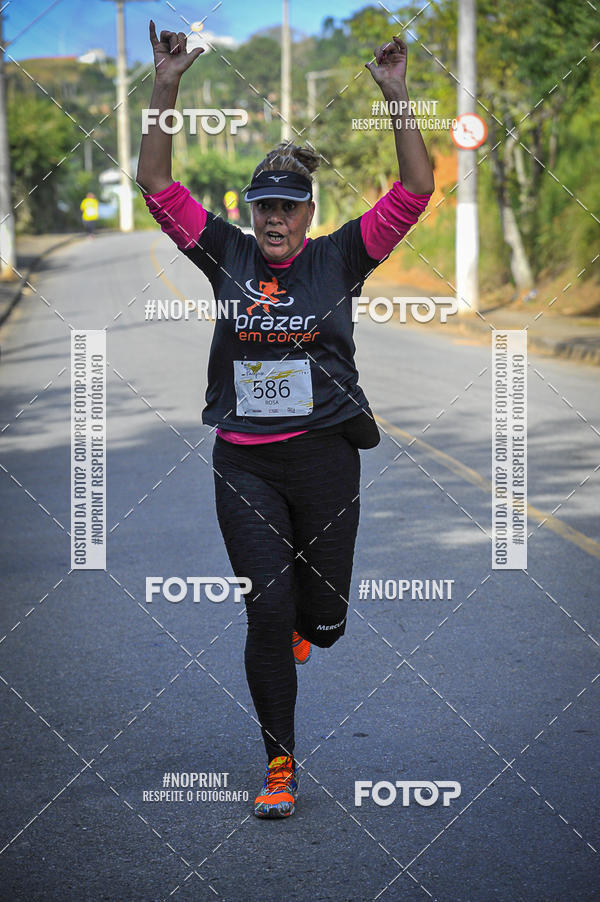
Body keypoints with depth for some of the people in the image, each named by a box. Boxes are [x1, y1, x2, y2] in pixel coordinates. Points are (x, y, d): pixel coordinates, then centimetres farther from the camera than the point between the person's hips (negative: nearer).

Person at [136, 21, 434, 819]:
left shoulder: (340, 258, 1)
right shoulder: (227, 254, 4)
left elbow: (415, 191, -6)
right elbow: (157, 186, 1)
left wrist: (398, 99, -14)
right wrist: (166, 91, -8)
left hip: (324, 455, 0)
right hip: (243, 462, 0)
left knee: (323, 622, 6)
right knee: (267, 616, -3)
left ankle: (299, 620, 45)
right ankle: (280, 764, 10)